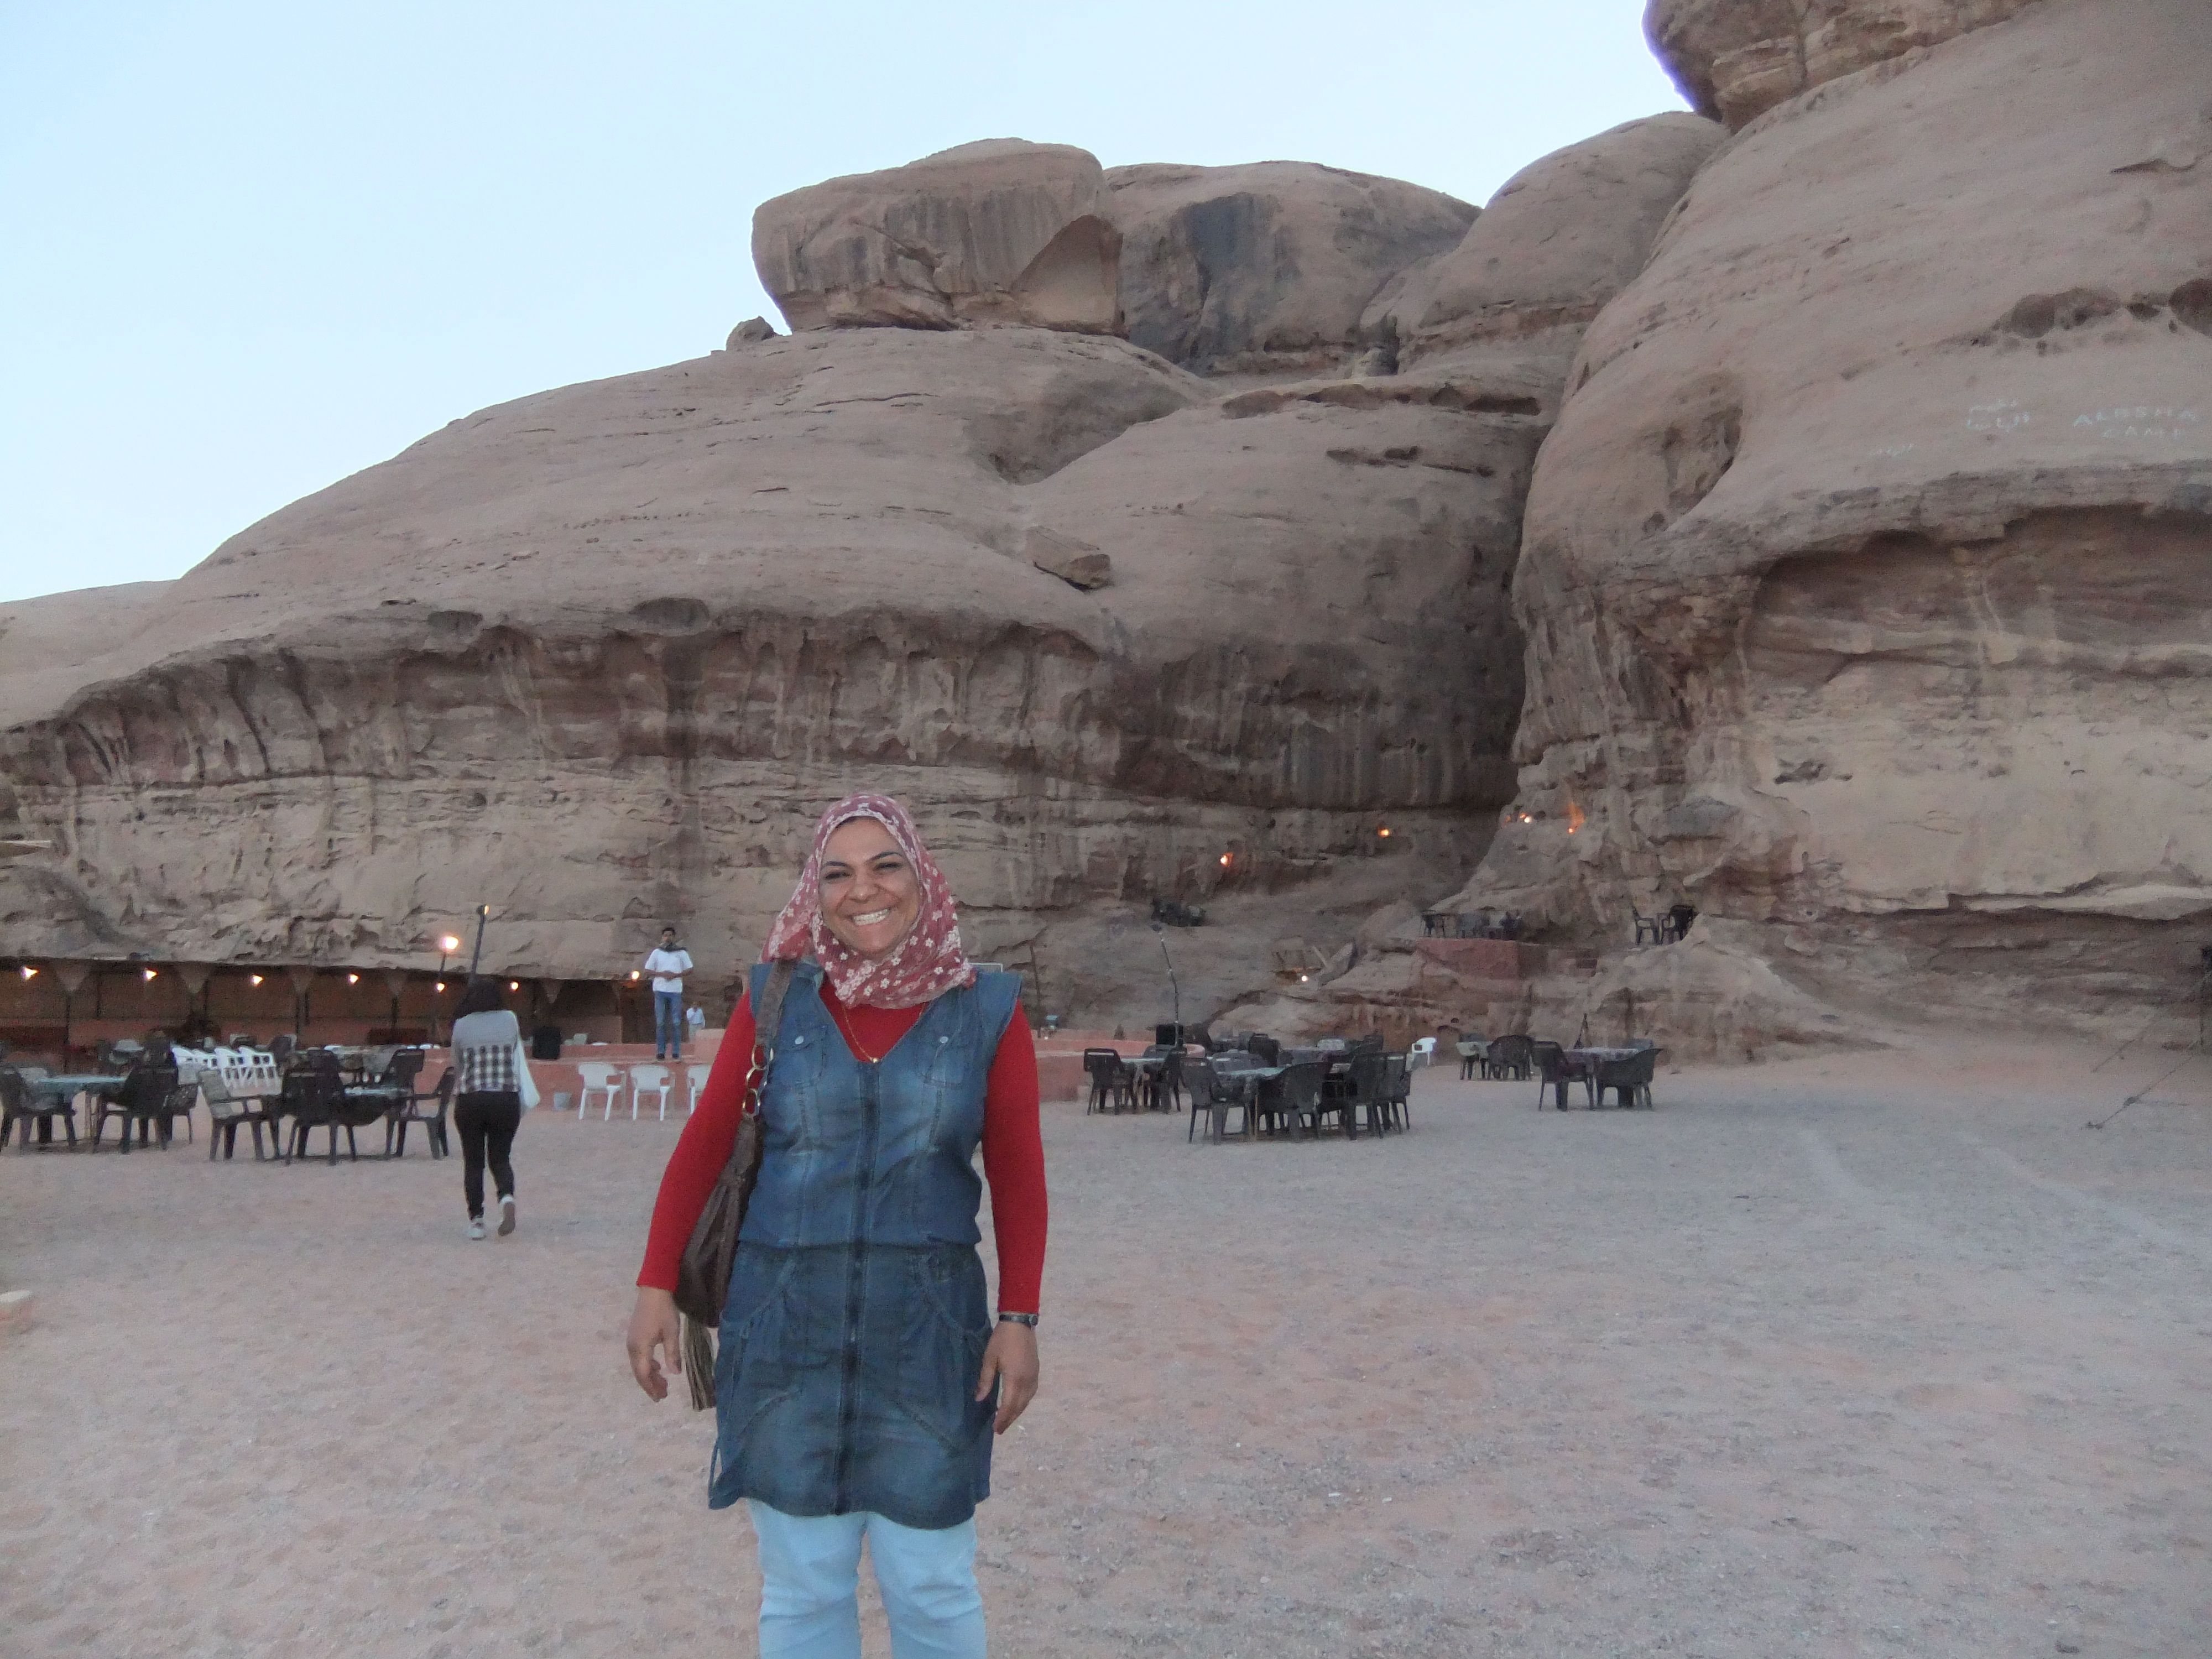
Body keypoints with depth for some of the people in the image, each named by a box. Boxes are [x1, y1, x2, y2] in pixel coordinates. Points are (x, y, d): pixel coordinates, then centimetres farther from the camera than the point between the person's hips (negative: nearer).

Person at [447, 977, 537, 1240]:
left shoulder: (462, 1025, -2)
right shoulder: (510, 1021, 1)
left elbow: (457, 1066, 9)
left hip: (470, 1100, -1)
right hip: (506, 1099, 1)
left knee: (473, 1161, 10)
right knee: (500, 1157, 13)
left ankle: (476, 1220, 7)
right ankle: (507, 1196, -16)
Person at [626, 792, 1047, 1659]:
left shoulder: (986, 1010, -1)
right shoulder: (776, 1000, 1)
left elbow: (1017, 1178, 0)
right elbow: (703, 1145, 3)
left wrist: (1019, 1319, -6)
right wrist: (655, 1287, -2)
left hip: (927, 1330, -1)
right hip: (782, 1326, 1)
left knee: (931, 1587, 7)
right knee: (801, 1587, 10)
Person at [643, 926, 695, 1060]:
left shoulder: (681, 952, 8)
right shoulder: (657, 952, 10)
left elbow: (690, 969, 9)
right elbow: (648, 970, 10)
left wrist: (676, 975, -8)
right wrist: (662, 974, -8)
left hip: (676, 990, -1)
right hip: (660, 990, 1)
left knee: (676, 1023, -3)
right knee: (660, 1023, -1)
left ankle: (676, 1052, -1)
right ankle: (661, 1051, 1)